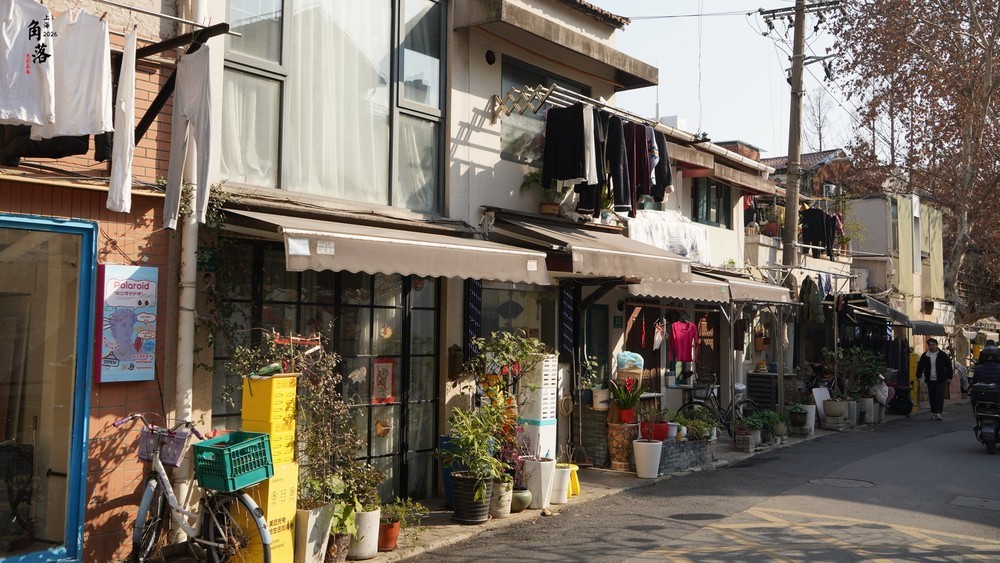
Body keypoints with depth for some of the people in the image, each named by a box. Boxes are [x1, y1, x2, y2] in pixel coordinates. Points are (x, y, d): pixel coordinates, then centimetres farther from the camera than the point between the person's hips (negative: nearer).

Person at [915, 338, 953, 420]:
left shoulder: (943, 355, 1)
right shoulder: (925, 356, 7)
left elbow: (948, 366, 4)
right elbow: (920, 366, 13)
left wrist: (949, 377, 0)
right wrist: (918, 376, 5)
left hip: (941, 380, -3)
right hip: (930, 380, 3)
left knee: (940, 395, -12)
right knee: (932, 397, 7)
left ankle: (938, 413, -15)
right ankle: (933, 413, 15)